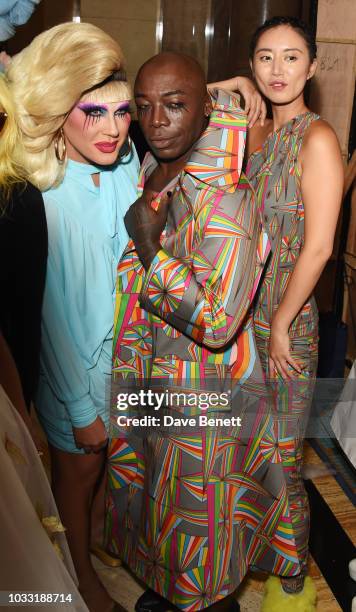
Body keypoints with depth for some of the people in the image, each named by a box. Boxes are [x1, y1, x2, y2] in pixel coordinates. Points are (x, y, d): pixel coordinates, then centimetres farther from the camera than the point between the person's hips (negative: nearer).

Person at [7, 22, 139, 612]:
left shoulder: (125, 165, -11)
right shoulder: (37, 198, -28)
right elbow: (51, 316, -22)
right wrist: (81, 409, -14)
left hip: (126, 347, 6)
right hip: (72, 362, -5)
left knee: (111, 457, 27)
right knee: (78, 469, 19)